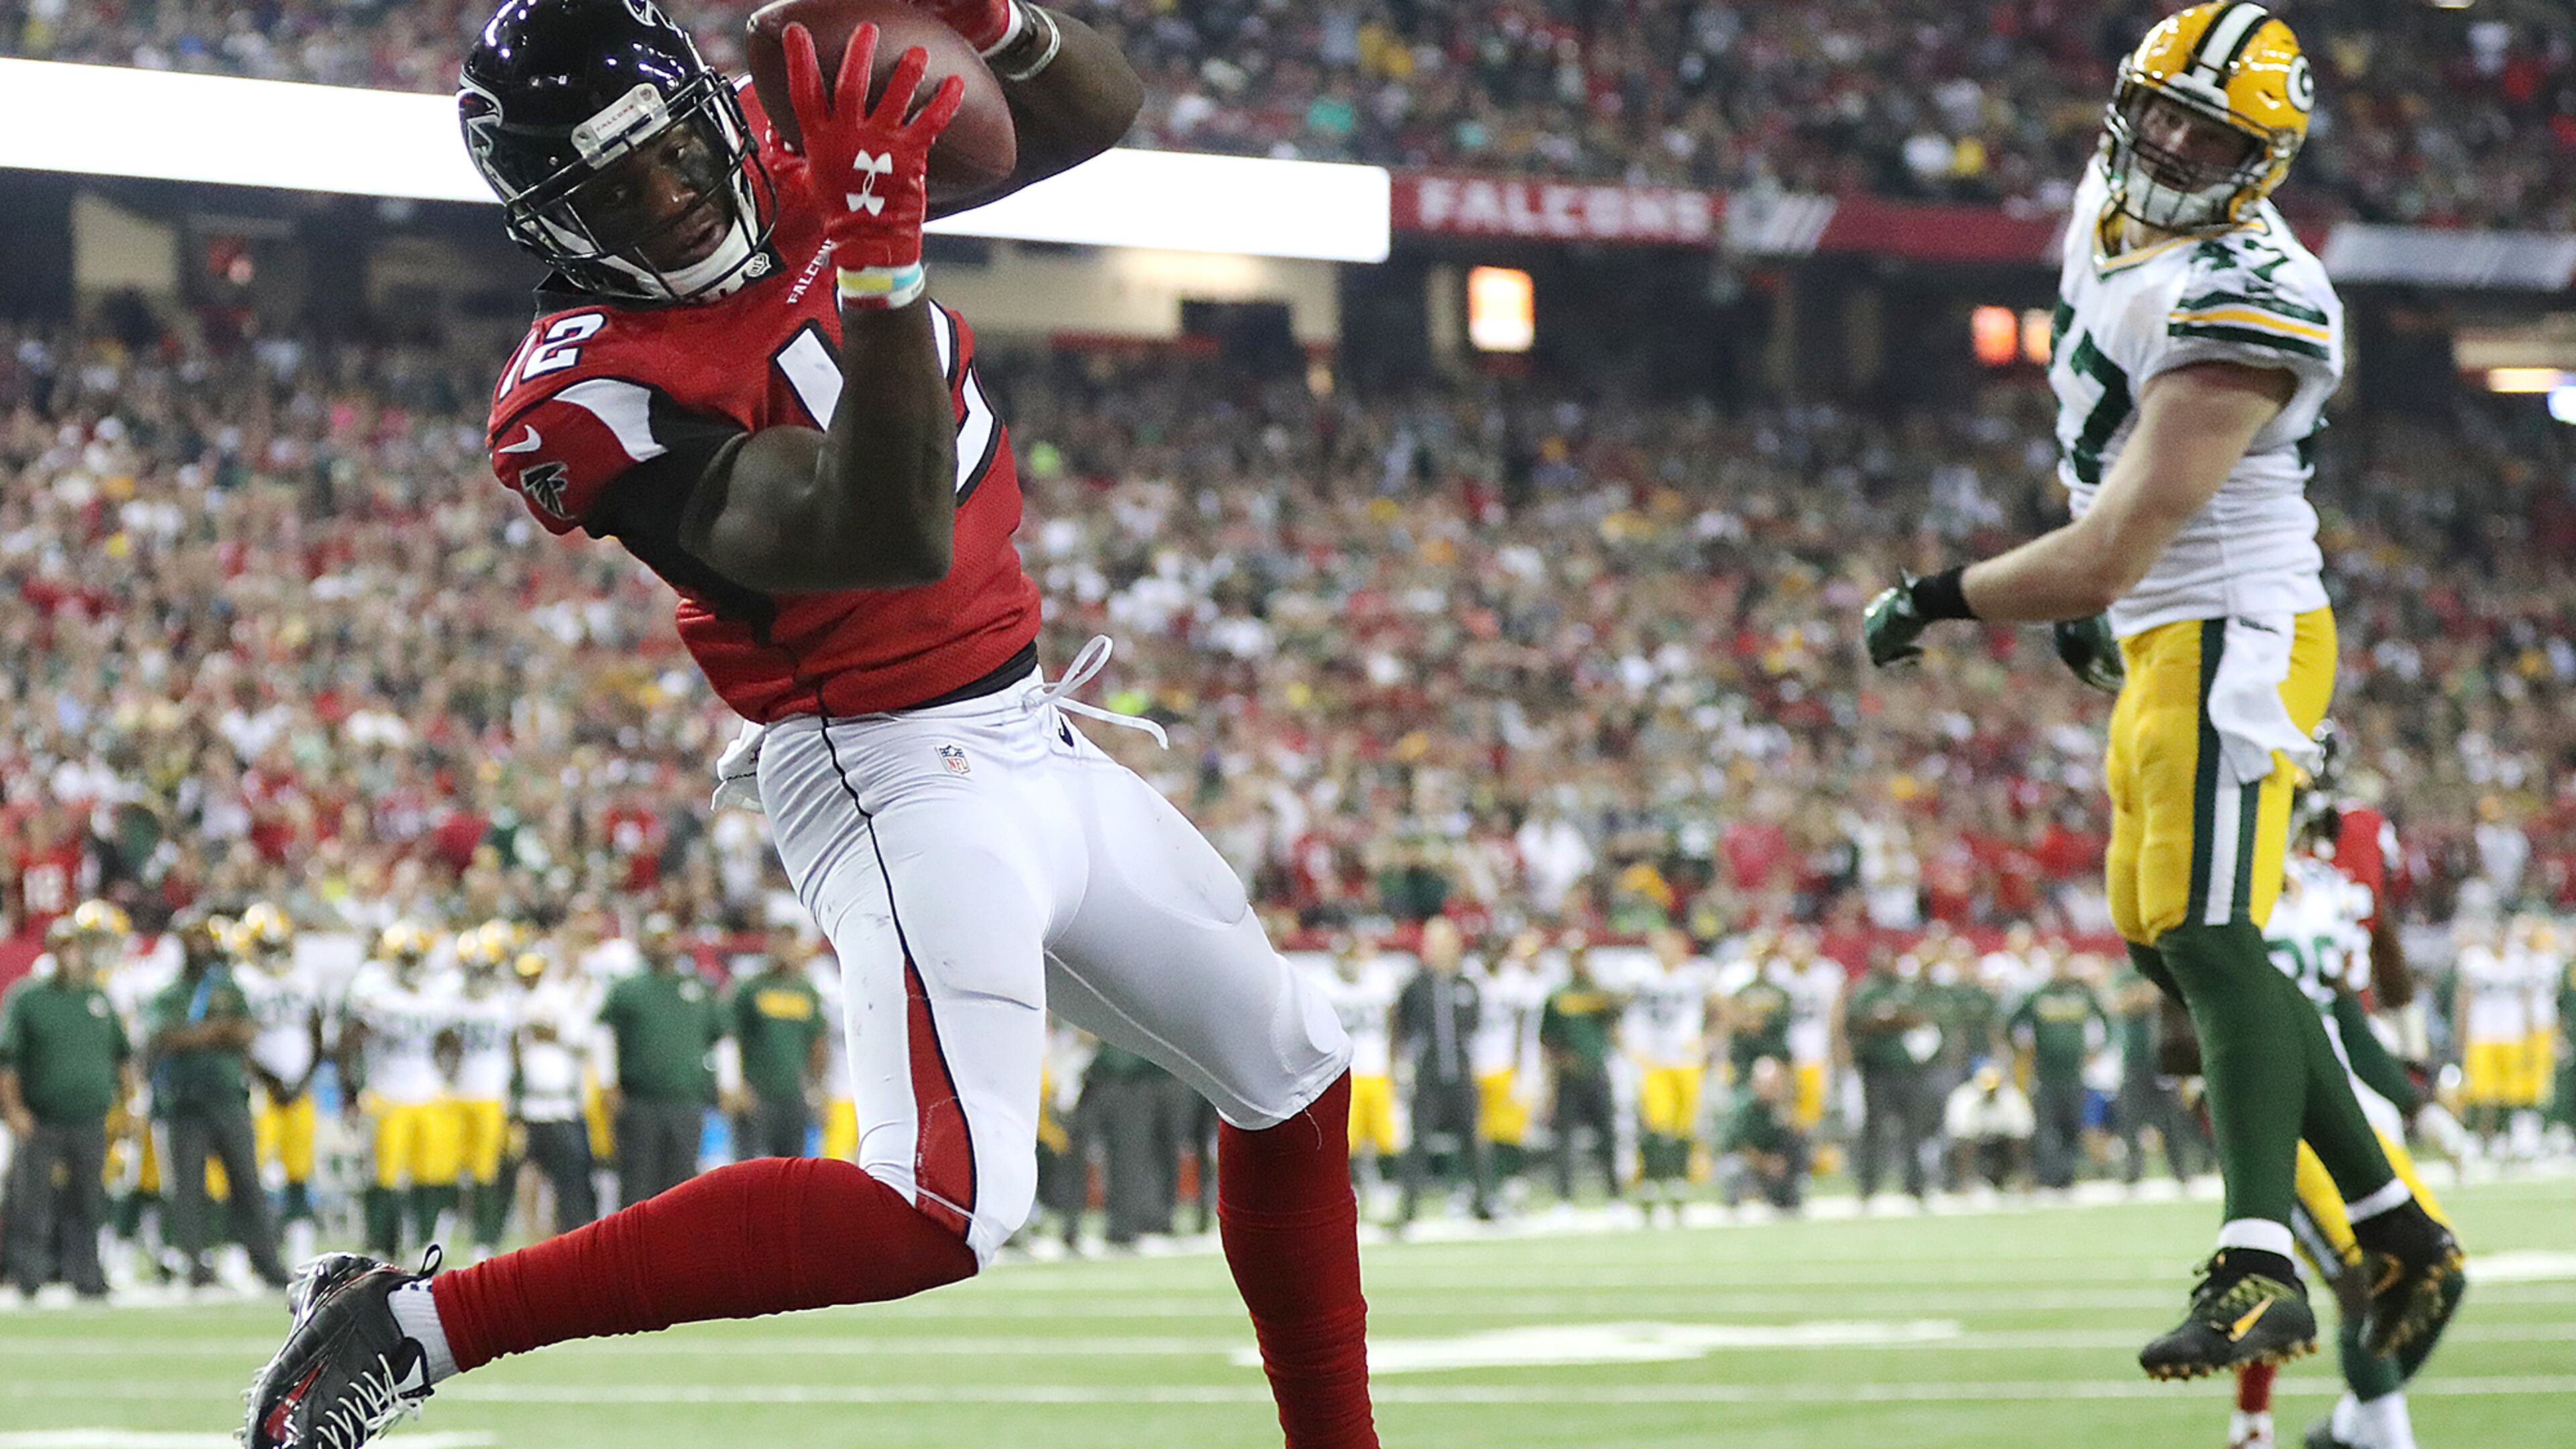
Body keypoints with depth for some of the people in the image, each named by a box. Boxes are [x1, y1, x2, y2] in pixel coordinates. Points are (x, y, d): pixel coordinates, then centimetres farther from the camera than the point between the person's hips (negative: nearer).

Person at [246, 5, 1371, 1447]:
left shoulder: (794, 161, -1)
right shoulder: (593, 396, -22)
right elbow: (889, 541, -34)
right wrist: (880, 256, -44)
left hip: (1027, 738, 9)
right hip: (900, 776, -8)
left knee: (1293, 1076, 19)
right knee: (945, 1209, -27)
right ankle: (409, 1325, -24)